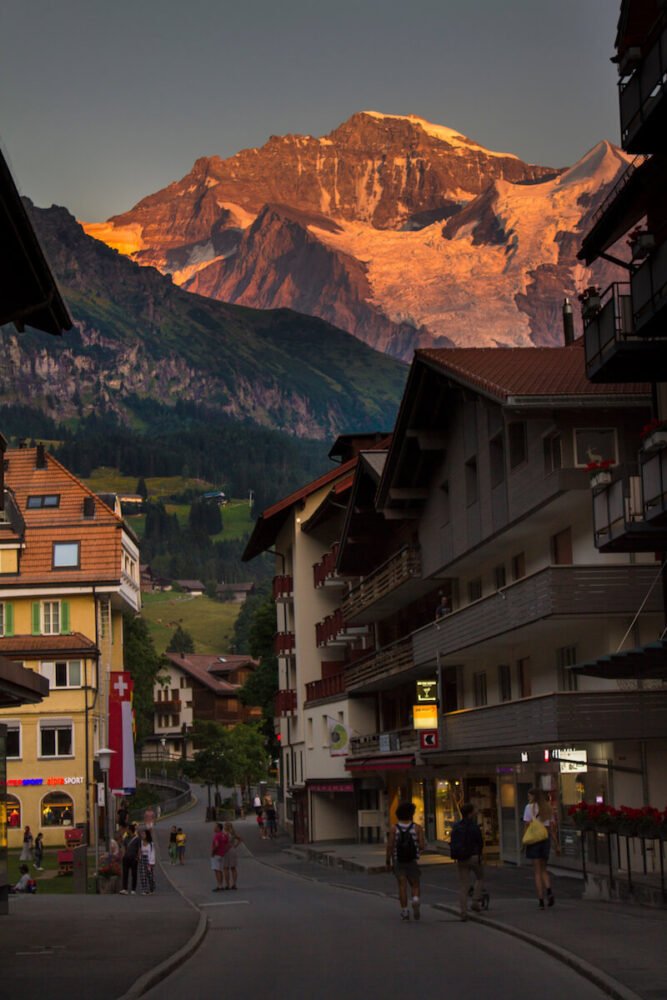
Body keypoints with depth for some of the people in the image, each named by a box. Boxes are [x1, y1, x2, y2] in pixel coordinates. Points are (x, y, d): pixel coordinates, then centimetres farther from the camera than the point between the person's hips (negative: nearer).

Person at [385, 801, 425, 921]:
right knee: (415, 886, 10)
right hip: (413, 862, 0)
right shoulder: (417, 828, -7)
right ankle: (416, 901, -19)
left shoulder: (395, 828, -6)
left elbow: (389, 846, -10)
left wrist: (388, 861, 0)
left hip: (398, 862, 0)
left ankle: (404, 912, 2)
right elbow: (422, 846, -11)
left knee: (402, 886, 6)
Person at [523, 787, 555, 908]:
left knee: (537, 871, 0)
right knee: (543, 869, 15)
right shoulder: (547, 807, 8)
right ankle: (548, 891, -10)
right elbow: (551, 826, 7)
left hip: (534, 839, -4)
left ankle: (541, 899, -4)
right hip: (546, 839, 4)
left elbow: (526, 825, -8)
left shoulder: (530, 807, -5)